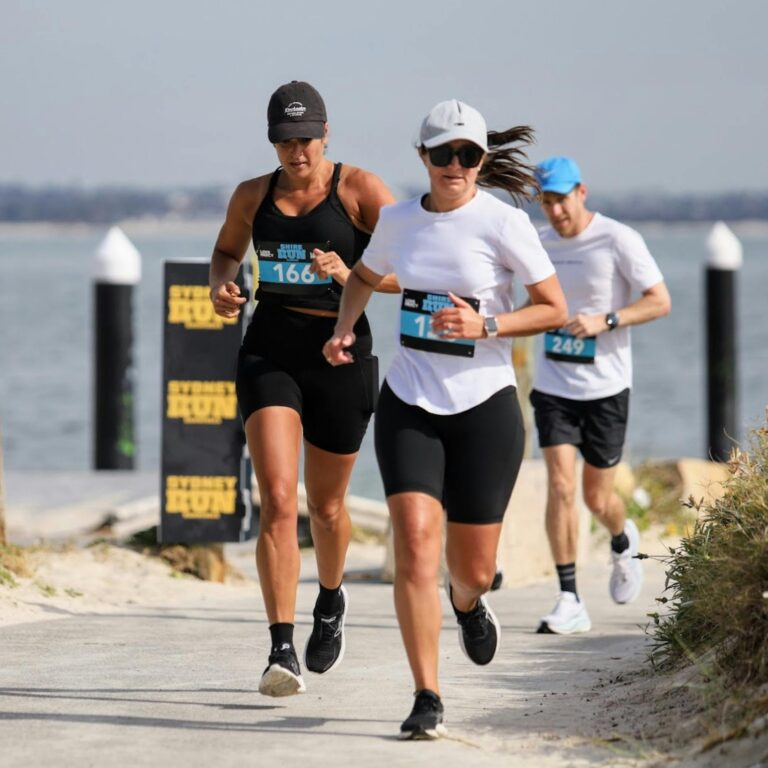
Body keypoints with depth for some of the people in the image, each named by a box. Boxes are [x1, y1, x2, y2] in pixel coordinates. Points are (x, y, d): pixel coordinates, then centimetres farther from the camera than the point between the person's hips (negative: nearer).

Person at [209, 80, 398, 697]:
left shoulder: (361, 190, -4)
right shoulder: (254, 196, 7)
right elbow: (227, 250, 27)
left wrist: (351, 275, -25)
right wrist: (221, 286, 4)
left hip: (340, 356, -1)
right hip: (269, 353, 1)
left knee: (325, 506, 14)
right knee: (277, 500, -16)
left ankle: (331, 601, 48)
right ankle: (282, 651, -20)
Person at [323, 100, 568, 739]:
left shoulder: (504, 224, -8)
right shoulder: (399, 221, 5)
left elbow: (555, 310, -5)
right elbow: (364, 276, 26)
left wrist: (485, 326, -19)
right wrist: (345, 328, 7)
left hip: (484, 405, -2)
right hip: (409, 404, 2)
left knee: (473, 569, 6)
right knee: (416, 544, -16)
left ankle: (468, 604, 46)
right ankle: (427, 700, -11)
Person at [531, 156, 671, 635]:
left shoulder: (619, 241, -10)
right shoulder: (543, 244, 6)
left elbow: (660, 302, -12)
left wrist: (604, 321, -23)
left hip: (605, 386, -3)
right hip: (553, 386, 3)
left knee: (597, 498, 7)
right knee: (560, 486, -13)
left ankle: (624, 544, 44)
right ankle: (570, 601, -10)